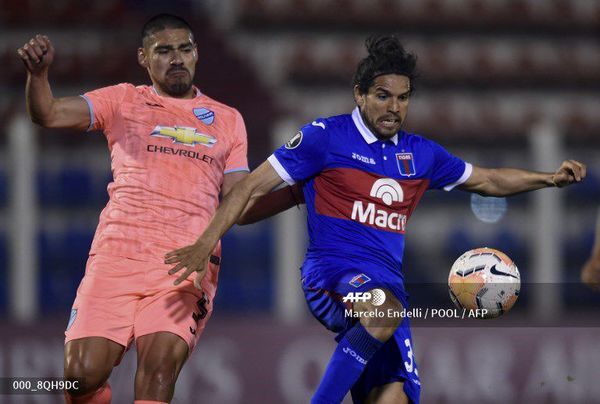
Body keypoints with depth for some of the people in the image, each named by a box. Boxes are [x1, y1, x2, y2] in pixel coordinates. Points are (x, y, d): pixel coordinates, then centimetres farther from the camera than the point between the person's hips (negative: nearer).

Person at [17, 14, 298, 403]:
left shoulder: (227, 120, 18)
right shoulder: (124, 102, 14)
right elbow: (49, 114, 3)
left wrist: (299, 192, 0)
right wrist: (39, 72, -17)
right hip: (117, 254, 0)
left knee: (160, 367, -21)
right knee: (83, 372, -12)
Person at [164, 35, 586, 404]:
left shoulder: (421, 154, 18)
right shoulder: (325, 137, 1)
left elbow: (487, 180, 32)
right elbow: (253, 186, 2)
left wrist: (550, 178, 20)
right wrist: (205, 245, -6)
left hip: (387, 288, 6)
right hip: (332, 276, -6)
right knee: (386, 312, -40)